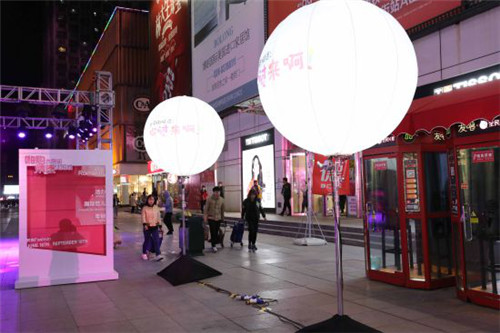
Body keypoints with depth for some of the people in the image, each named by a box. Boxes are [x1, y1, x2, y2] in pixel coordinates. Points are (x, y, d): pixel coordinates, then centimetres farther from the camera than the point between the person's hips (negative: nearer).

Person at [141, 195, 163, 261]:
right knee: (147, 240, 9)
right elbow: (143, 217, -7)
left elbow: (158, 217, 10)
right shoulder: (145, 208, -2)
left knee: (156, 240, -7)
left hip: (155, 227, 1)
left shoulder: (156, 208, 5)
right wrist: (145, 224, -21)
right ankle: (144, 253, 28)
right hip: (147, 227, -1)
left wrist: (160, 225, 10)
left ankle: (158, 255, -10)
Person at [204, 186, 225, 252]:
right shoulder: (209, 199, -8)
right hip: (211, 218, -3)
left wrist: (222, 218, 16)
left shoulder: (221, 199, 3)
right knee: (213, 232, -6)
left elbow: (222, 209, 11)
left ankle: (215, 243, 21)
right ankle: (213, 246, 0)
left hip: (218, 218, 3)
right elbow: (206, 208, -6)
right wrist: (205, 217, -13)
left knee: (216, 232, 6)